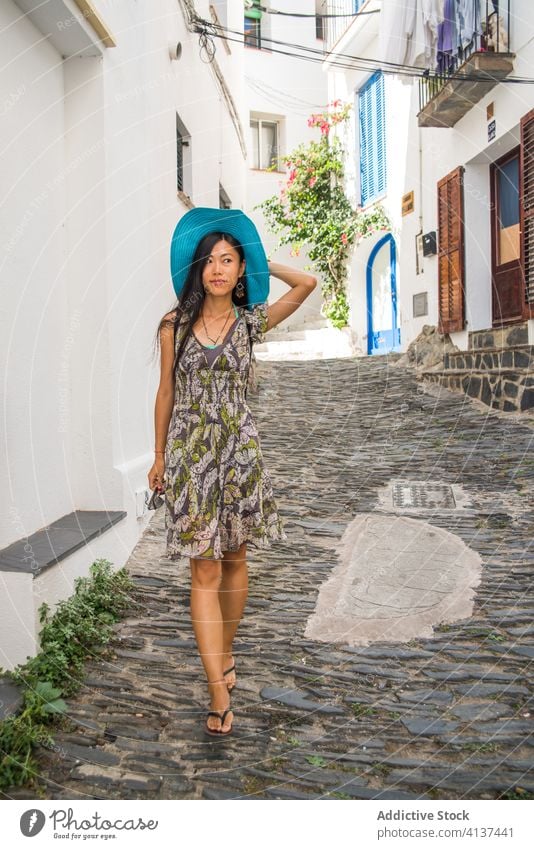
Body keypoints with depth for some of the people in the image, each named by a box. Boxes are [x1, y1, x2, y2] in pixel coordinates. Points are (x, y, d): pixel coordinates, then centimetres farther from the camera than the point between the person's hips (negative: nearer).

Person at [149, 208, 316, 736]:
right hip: (190, 451, -1)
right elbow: (166, 393, 9)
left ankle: (224, 652, 34)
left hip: (239, 449, 1)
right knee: (204, 571, -3)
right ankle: (219, 691, 1)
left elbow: (306, 283, 1)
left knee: (234, 560, 12)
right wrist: (159, 456, 12)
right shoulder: (175, 325, 3)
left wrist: (258, 264, 10)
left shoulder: (251, 322, 4)